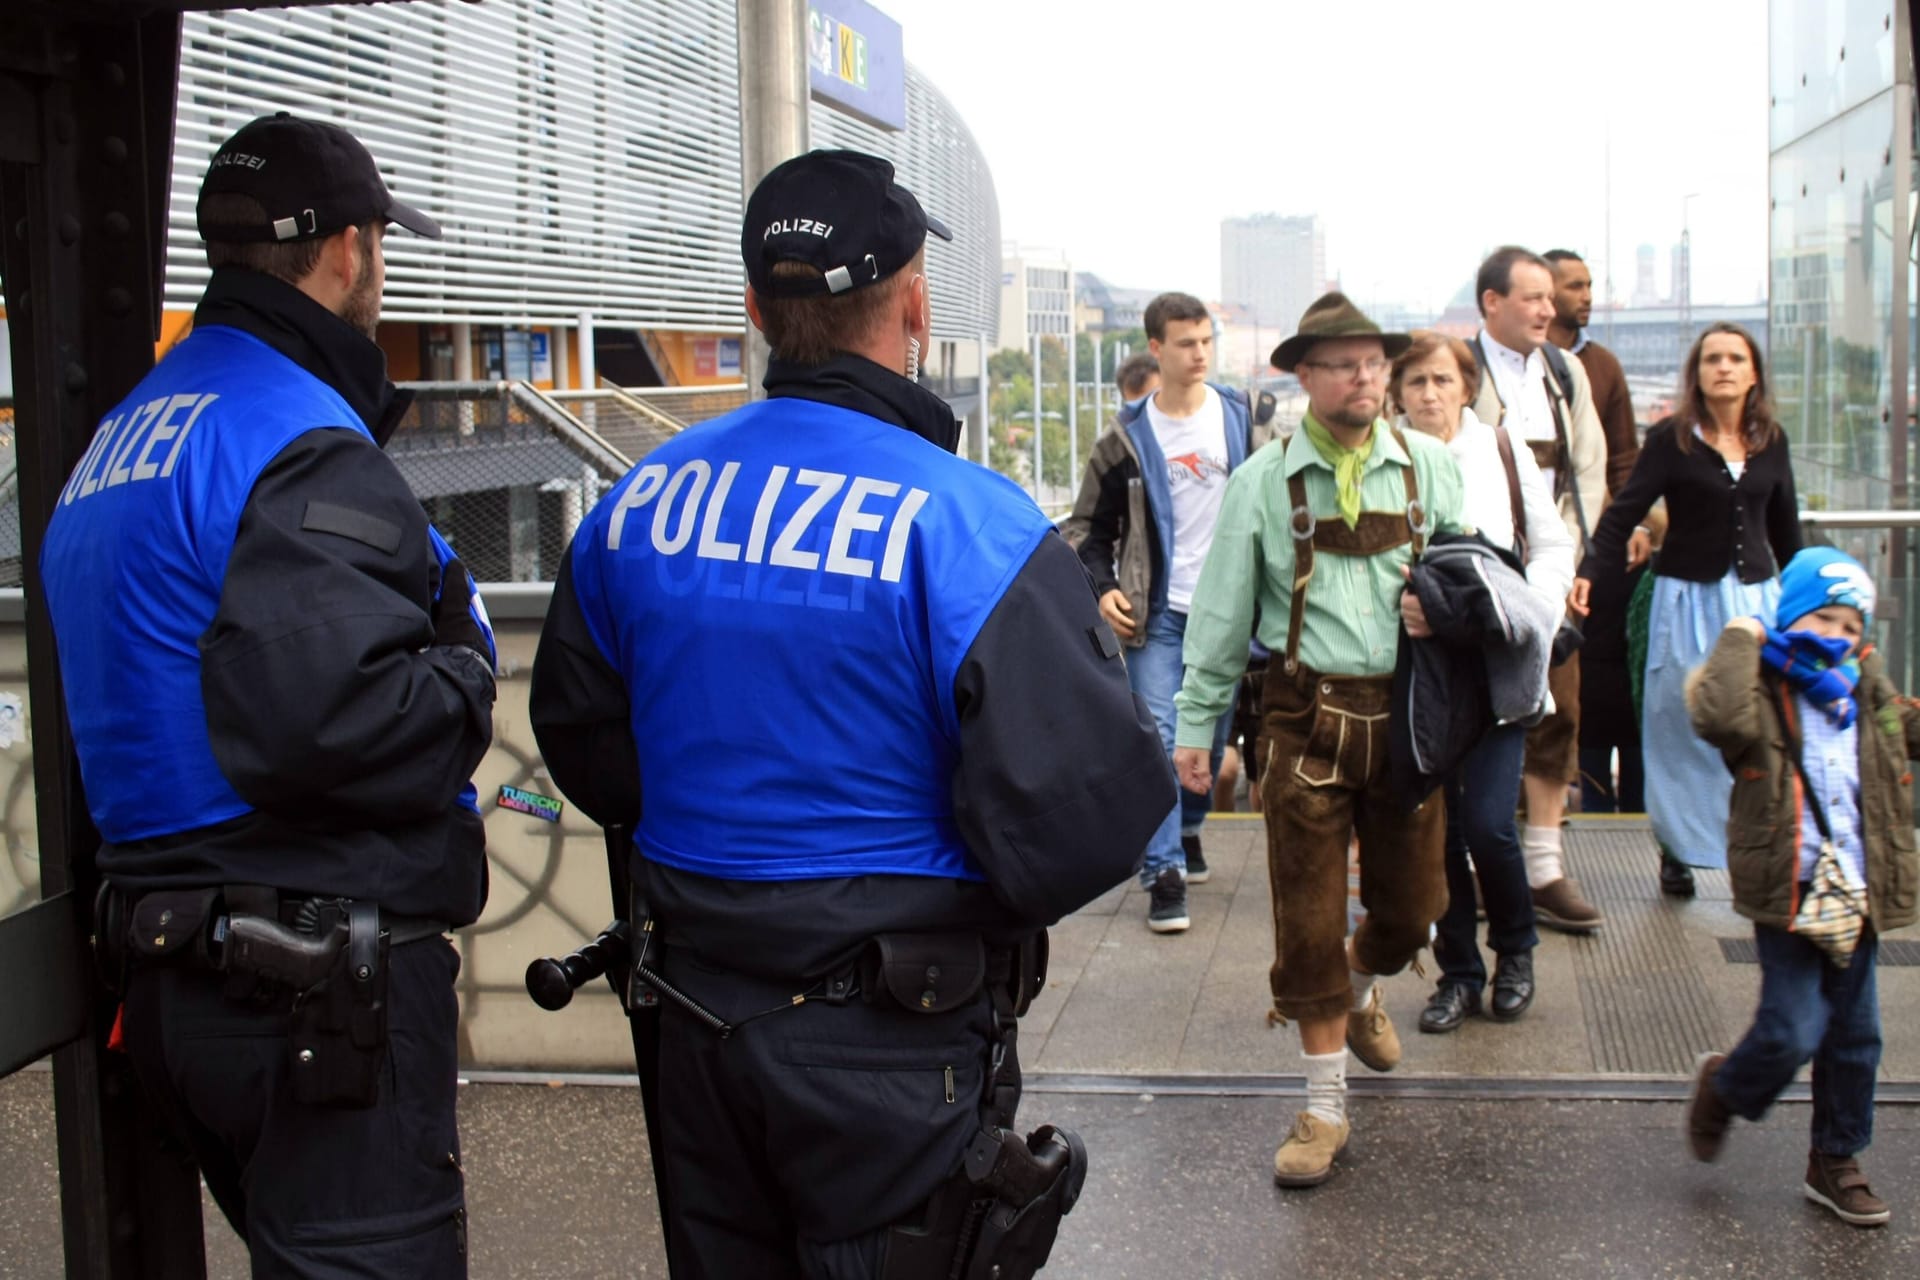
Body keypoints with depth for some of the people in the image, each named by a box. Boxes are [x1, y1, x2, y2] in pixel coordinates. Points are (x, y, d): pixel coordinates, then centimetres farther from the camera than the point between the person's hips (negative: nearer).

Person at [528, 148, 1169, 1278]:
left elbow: (581, 740, 11)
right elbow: (1090, 814, -25)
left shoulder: (638, 502, -2)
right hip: (892, 1057, -5)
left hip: (698, 1024, 6)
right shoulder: (968, 525, -21)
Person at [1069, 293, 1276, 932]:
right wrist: (1104, 587, -11)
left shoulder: (1242, 419, 3)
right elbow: (1095, 528, 5)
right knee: (1159, 737, -10)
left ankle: (1188, 829, 37)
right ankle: (1164, 874, -8)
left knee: (1212, 735, 12)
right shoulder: (1129, 436, -1)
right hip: (1158, 612, -2)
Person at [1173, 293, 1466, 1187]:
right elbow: (1222, 611, 3)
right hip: (1310, 717, -2)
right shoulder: (1263, 483, -1)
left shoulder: (1429, 466, 5)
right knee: (1308, 917, -1)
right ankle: (1324, 1107, 12)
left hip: (1406, 712, 2)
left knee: (1410, 906, 12)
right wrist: (1196, 724, 2)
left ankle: (1360, 992, 47)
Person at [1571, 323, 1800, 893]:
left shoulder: (1771, 441, 7)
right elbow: (1624, 512, -12)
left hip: (1758, 599, 3)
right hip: (1689, 601, -3)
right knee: (1682, 729, 2)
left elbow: (1784, 525, 16)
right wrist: (1588, 572, -25)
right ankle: (1677, 851, 14)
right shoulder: (1671, 439, -5)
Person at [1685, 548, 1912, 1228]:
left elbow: (1911, 731, 27)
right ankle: (1723, 1088, 22)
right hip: (1787, 893, -6)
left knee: (1854, 1033, 11)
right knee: (1793, 1031, -10)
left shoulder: (1868, 695, 12)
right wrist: (1739, 639, -20)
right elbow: (1718, 715, -32)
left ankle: (1836, 1162, 26)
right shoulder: (1761, 690, -9)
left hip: (1856, 893, 6)